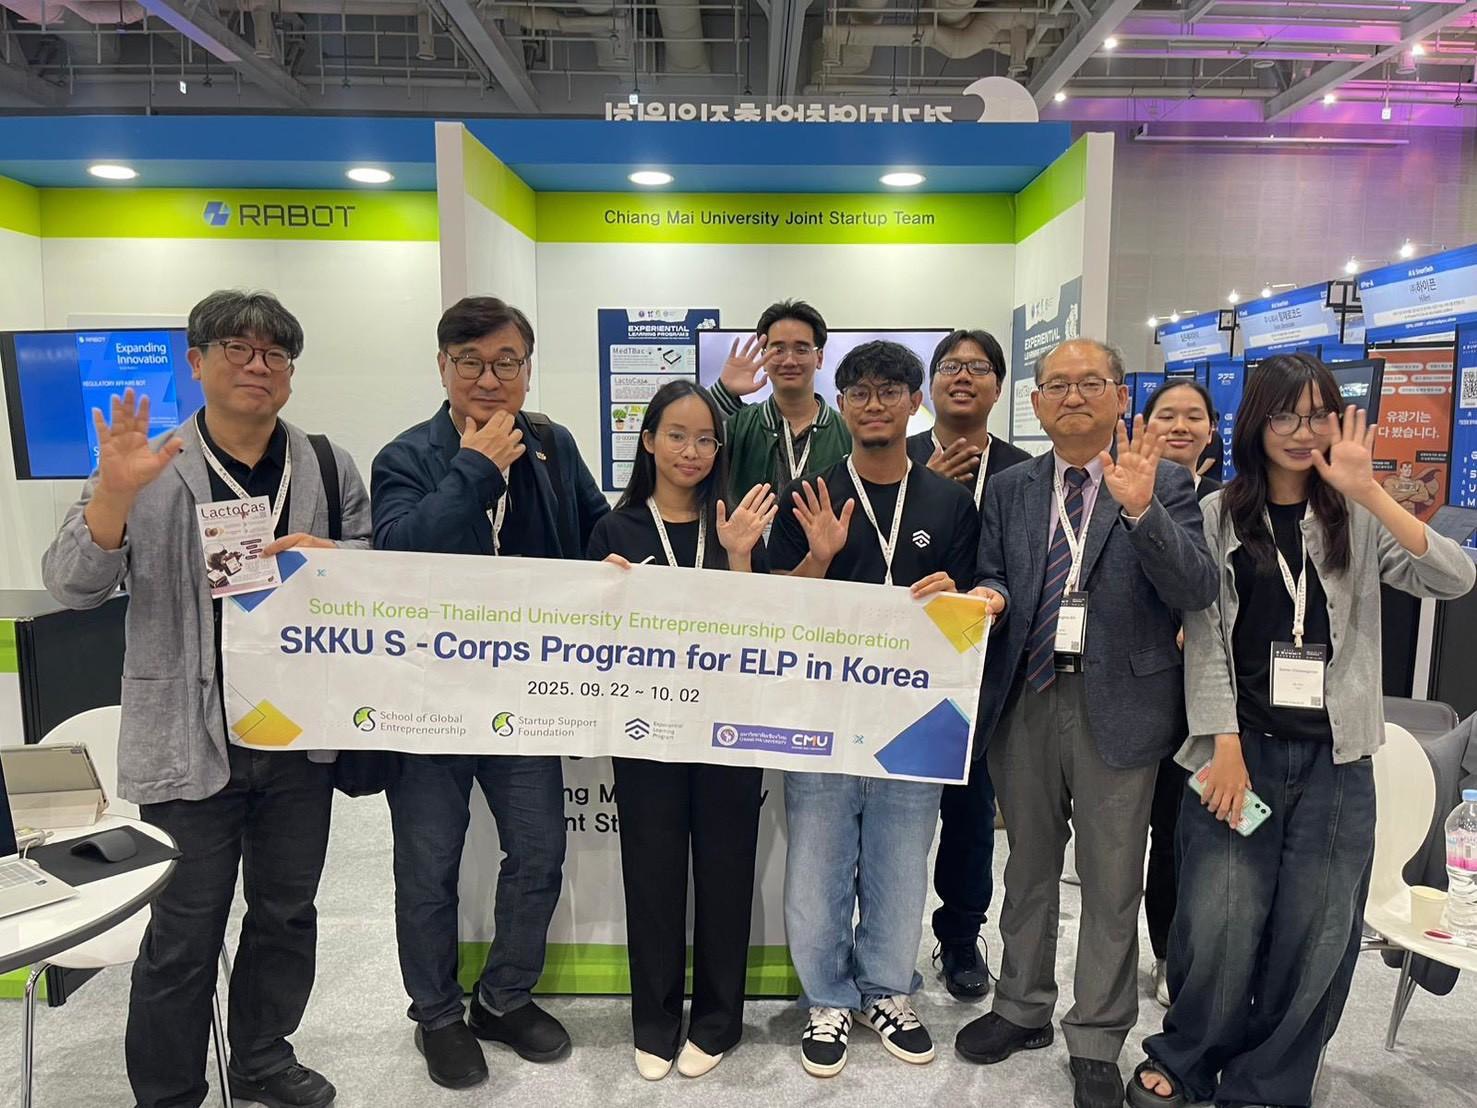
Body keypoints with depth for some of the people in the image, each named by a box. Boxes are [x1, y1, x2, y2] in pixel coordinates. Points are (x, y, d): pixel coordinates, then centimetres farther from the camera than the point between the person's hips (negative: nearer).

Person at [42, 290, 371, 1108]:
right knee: (185, 932, 8)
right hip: (189, 740, -3)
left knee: (286, 911, 18)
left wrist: (324, 558, -13)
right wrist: (114, 491, -25)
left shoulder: (330, 467, 4)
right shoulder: (148, 467, -4)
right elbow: (70, 587, -9)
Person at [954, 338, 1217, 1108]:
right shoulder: (1009, 490, 7)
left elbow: (1197, 593, -13)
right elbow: (992, 580, 11)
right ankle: (1022, 1009, 38)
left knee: (1111, 886, 9)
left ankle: (1096, 1044, 27)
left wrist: (1141, 507, -26)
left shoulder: (1163, 484, -3)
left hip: (1119, 705, -3)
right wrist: (989, 597, -13)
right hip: (1025, 698, 3)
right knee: (1028, 869, 19)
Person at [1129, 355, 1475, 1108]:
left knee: (1315, 936, 6)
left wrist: (1369, 492, -19)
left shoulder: (1357, 521, 6)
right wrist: (1225, 747, -9)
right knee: (1219, 924, -1)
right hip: (1239, 747, -2)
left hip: (1333, 759, 2)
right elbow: (1204, 639, -2)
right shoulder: (1217, 516, 2)